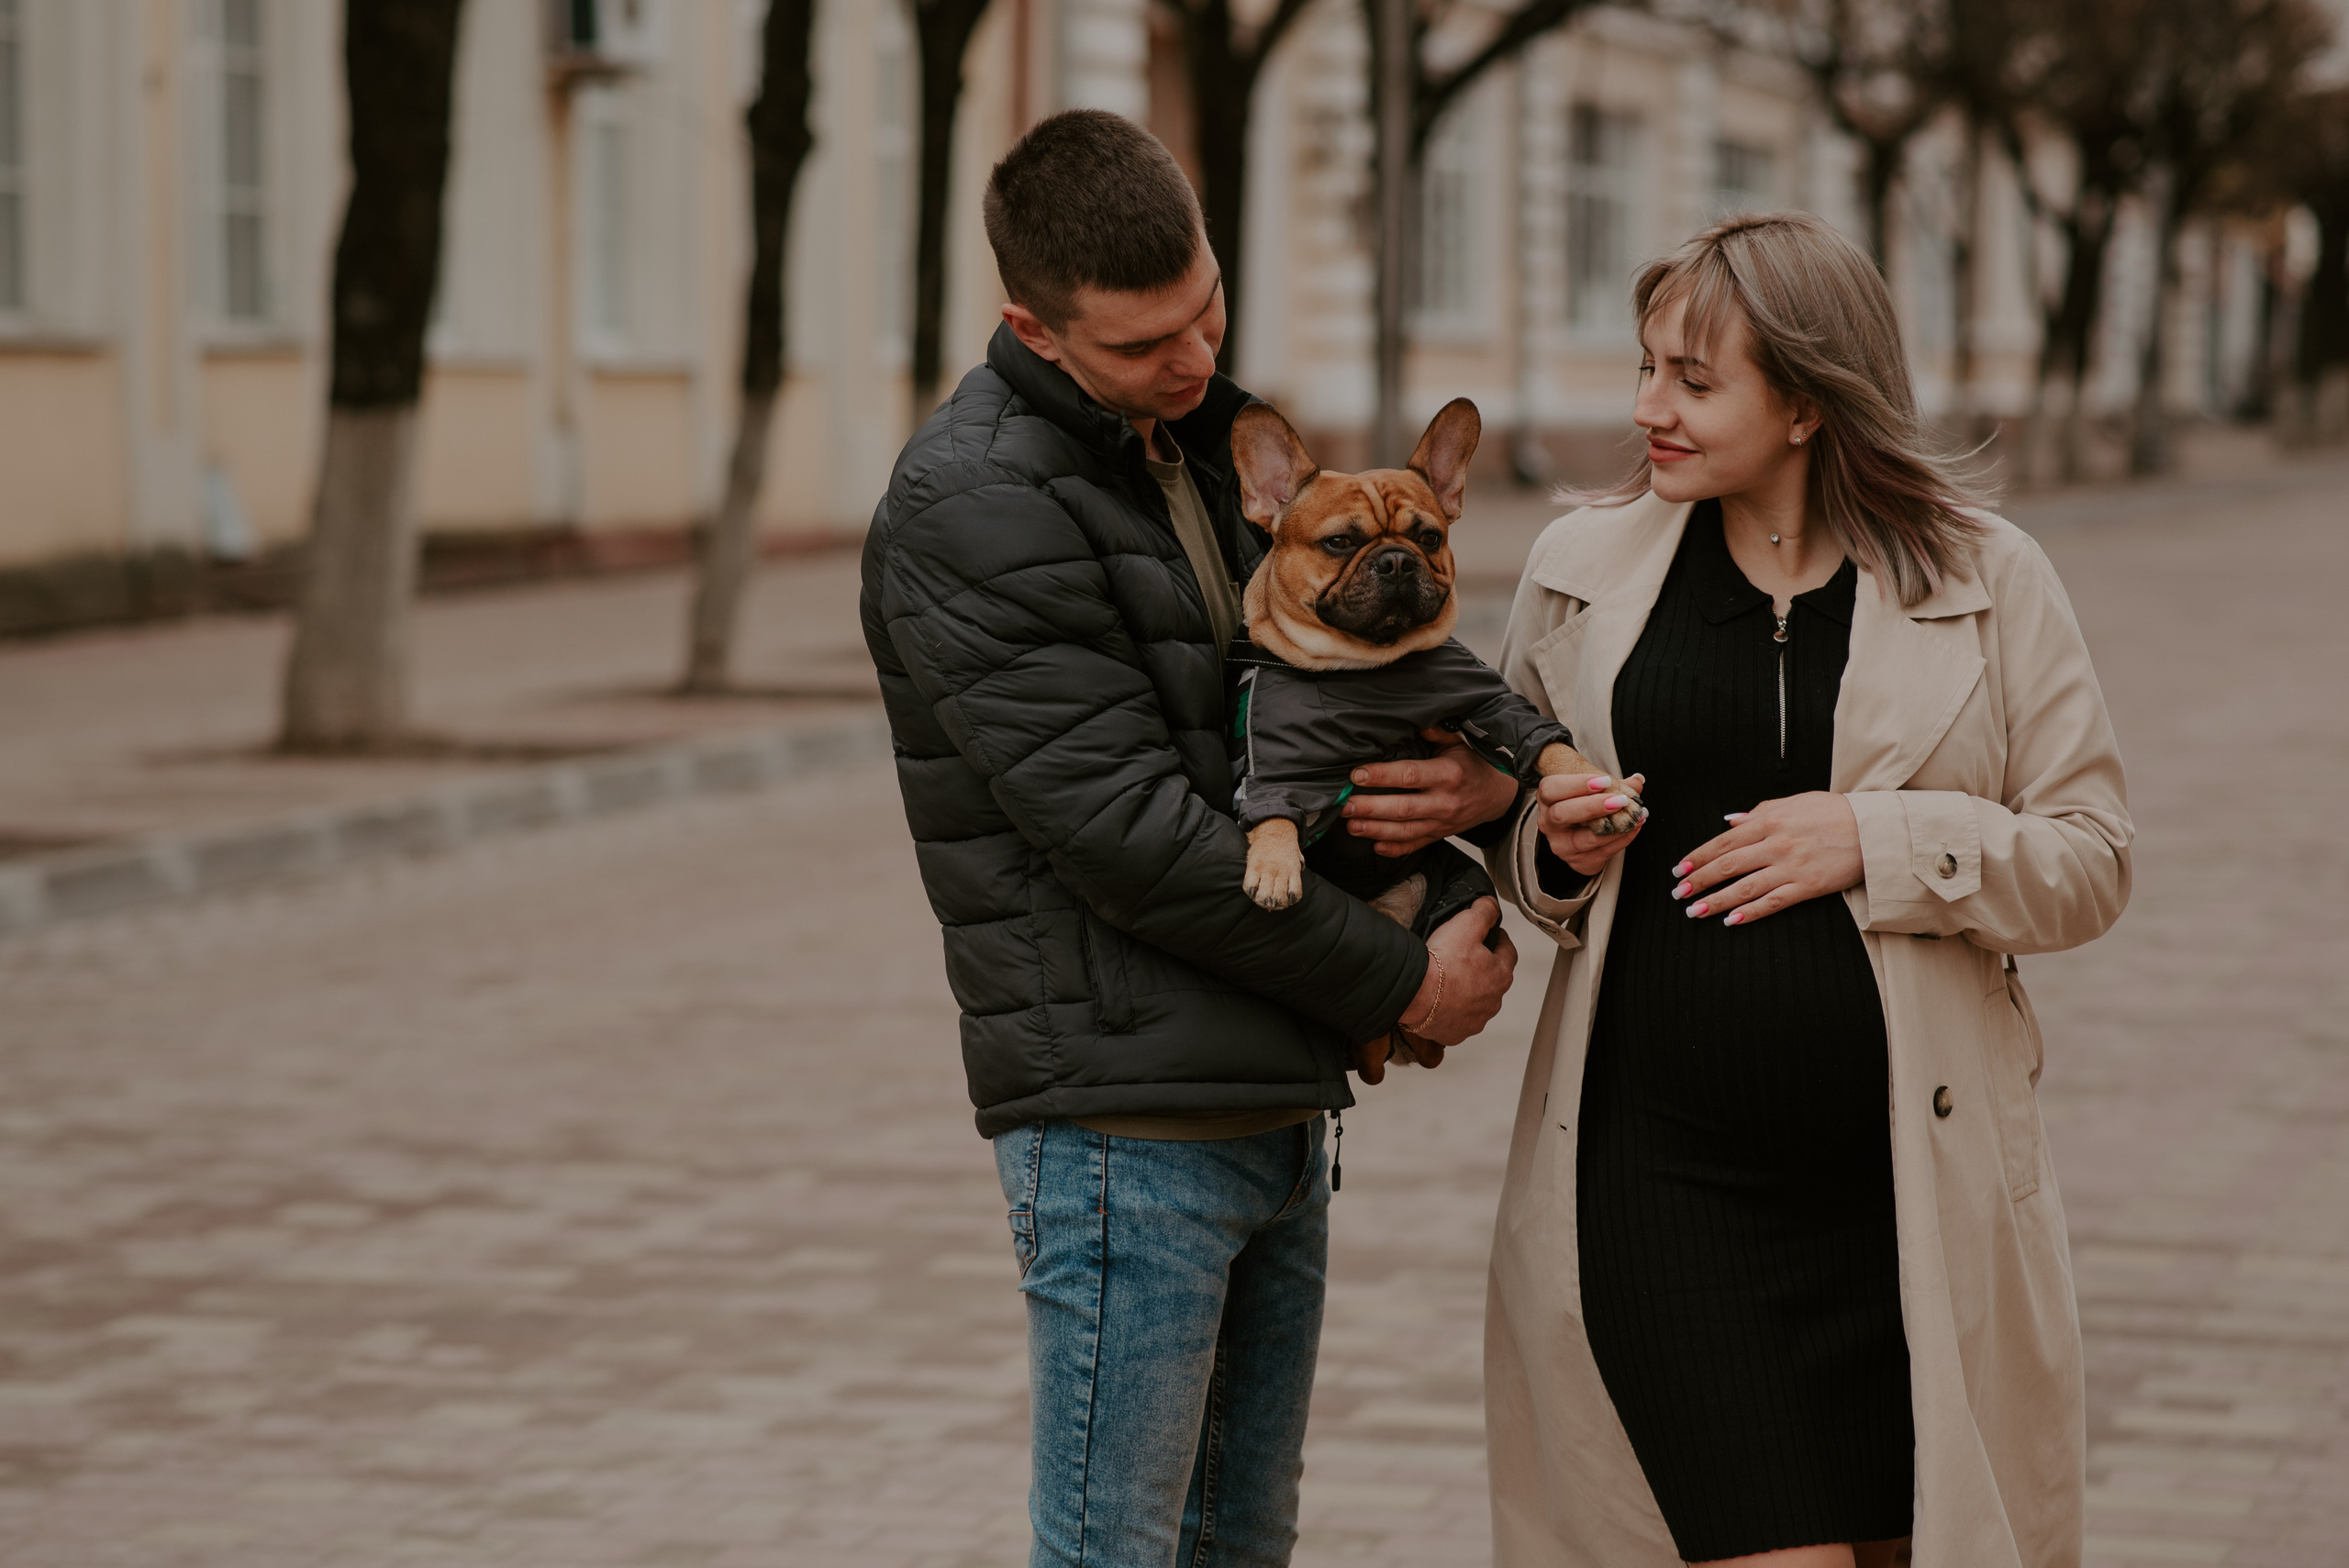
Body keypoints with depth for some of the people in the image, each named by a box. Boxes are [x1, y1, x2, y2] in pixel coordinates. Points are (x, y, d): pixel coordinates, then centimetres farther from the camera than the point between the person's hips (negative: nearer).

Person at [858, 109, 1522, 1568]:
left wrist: (1483, 776, -7)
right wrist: (1400, 978, -11)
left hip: (1276, 1102, 9)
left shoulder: (1209, 447, 14)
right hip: (1124, 1110, -9)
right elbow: (1124, 828, -18)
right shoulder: (973, 504, -14)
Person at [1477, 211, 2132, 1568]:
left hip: (1907, 1188, 0)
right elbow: (1507, 830, 20)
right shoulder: (1584, 571, 8)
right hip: (1658, 1180, 0)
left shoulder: (1988, 580, 2)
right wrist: (1553, 847, -3)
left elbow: (2092, 859, 2)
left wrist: (1882, 841, -13)